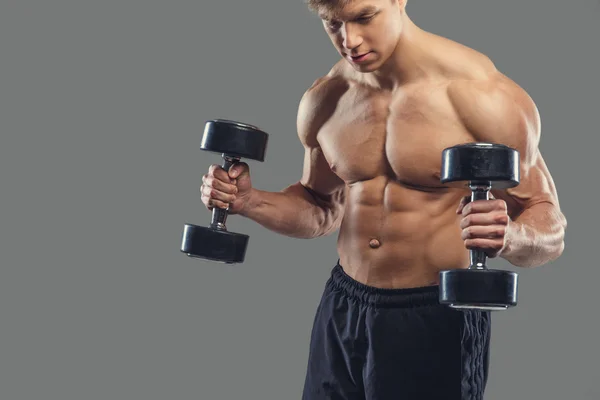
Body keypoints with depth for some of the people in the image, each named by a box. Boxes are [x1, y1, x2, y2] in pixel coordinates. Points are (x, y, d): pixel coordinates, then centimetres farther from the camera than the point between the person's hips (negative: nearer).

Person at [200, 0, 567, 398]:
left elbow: (548, 221, -11)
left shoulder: (482, 93, -16)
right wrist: (247, 200, -3)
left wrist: (508, 237, -34)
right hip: (342, 311, 5)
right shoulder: (323, 101, 0)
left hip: (438, 320, -4)